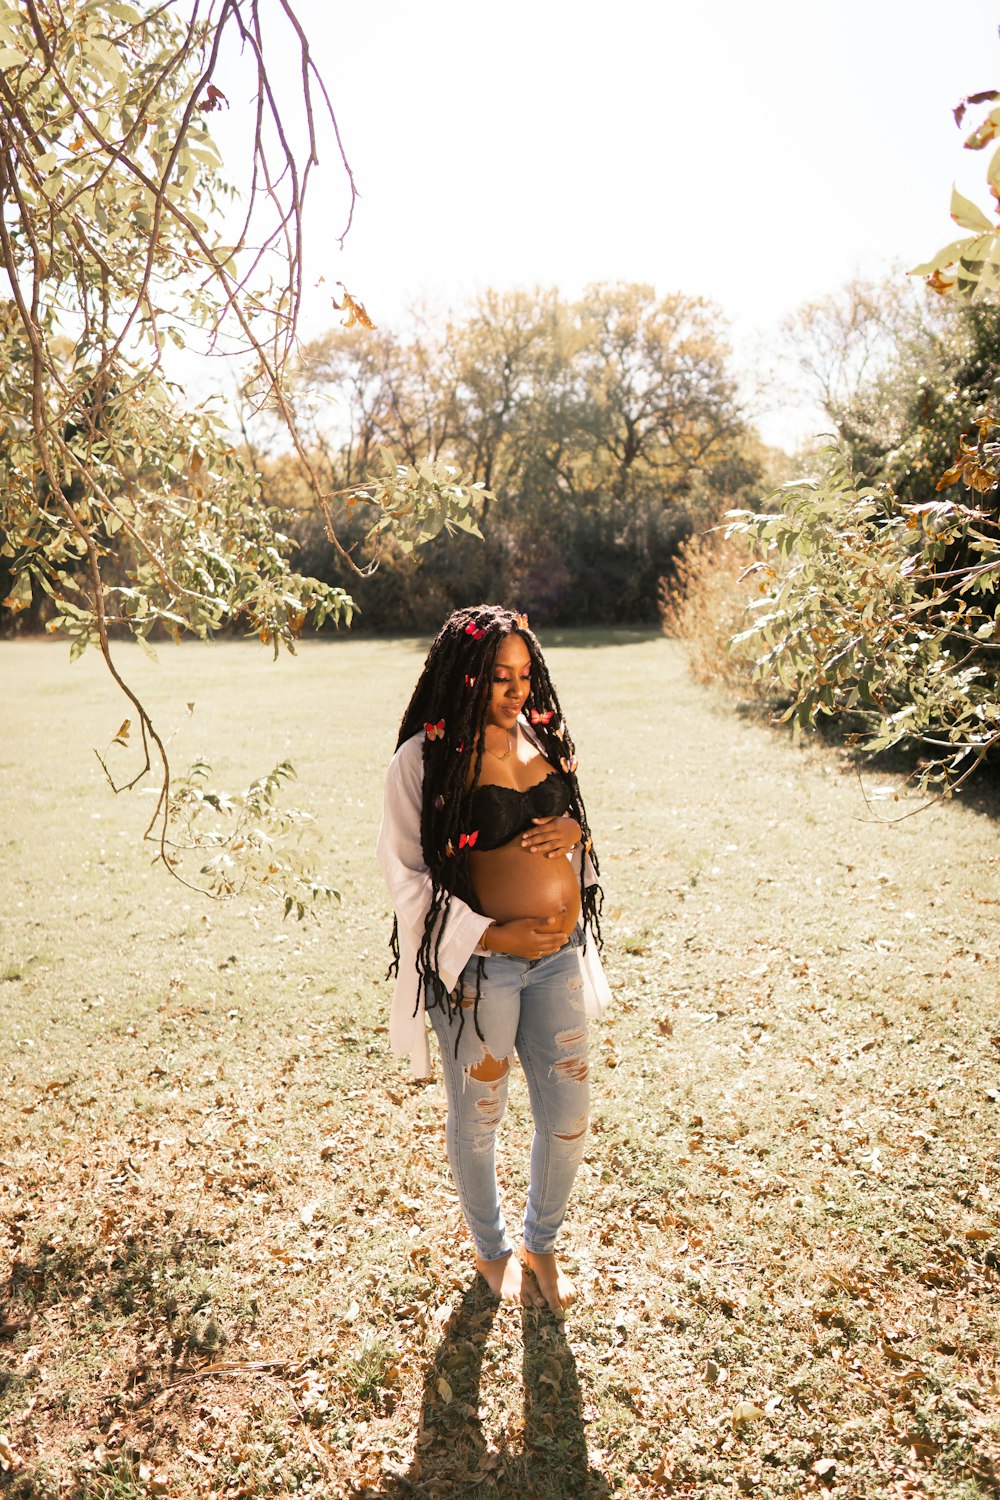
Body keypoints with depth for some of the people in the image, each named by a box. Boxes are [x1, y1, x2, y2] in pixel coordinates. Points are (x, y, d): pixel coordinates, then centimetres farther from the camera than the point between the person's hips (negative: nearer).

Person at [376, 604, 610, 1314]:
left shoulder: (545, 739, 3)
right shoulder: (425, 760, -13)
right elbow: (405, 873, -10)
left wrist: (575, 830, -8)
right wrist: (488, 936, -17)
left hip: (560, 955, 5)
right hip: (479, 962, -5)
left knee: (569, 1114, 14)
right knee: (478, 1119, 15)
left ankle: (542, 1242, 43)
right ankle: (492, 1249, 44)